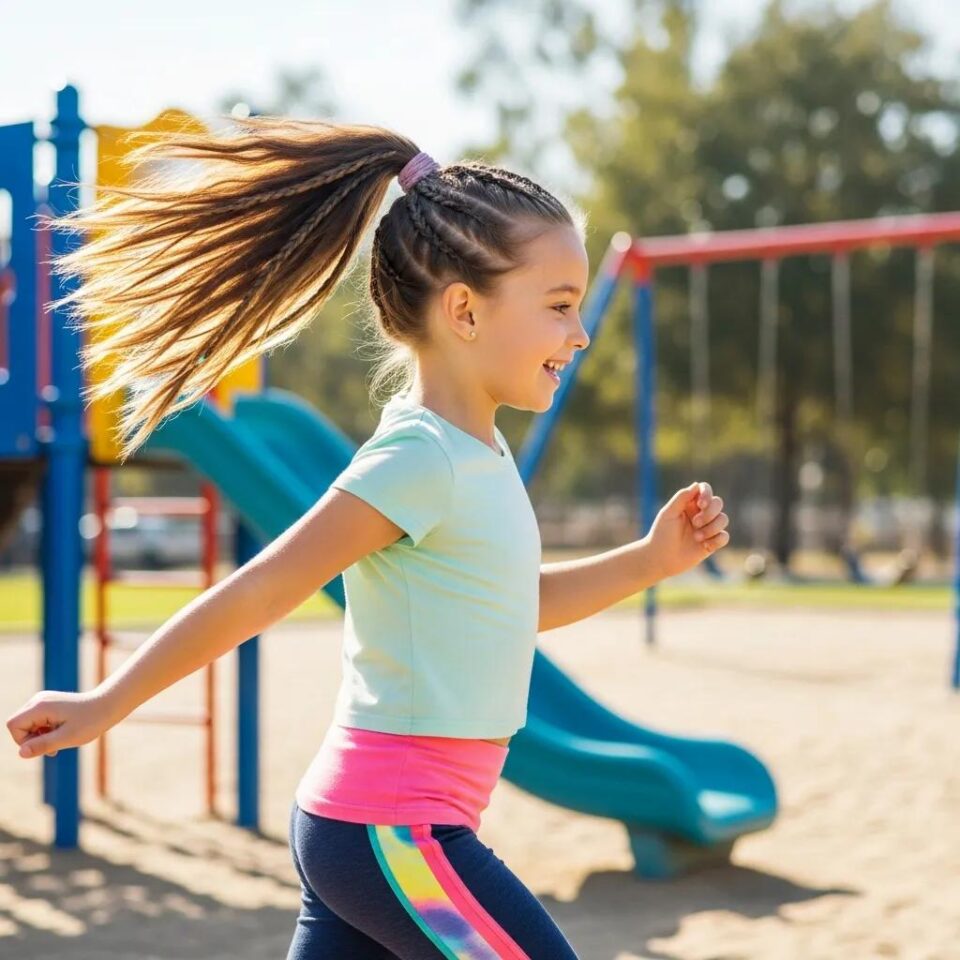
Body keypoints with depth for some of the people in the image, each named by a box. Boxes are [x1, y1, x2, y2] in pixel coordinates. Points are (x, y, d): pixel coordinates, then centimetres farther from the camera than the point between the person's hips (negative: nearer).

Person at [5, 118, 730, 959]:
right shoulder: (417, 458, -17)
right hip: (392, 829, -9)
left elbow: (515, 602, 24)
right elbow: (256, 596, -17)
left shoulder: (479, 450, 11)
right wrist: (106, 706, -14)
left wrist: (650, 559, 14)